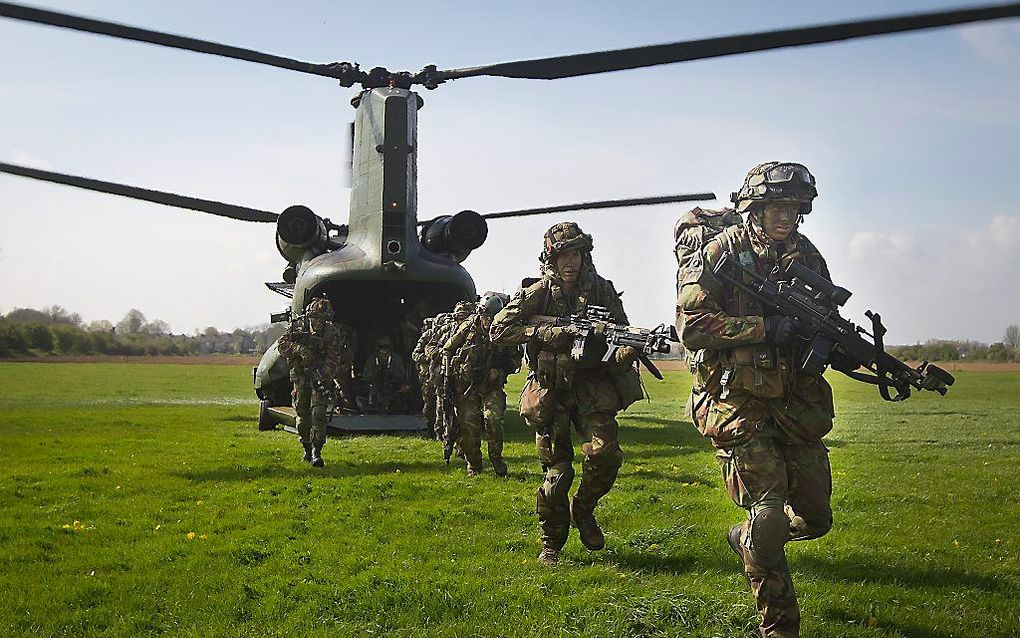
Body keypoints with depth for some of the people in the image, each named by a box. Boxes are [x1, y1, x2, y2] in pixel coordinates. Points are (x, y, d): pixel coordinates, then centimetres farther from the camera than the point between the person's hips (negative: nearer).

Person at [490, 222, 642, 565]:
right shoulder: (538, 292, -3)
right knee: (557, 469, -1)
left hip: (592, 385, 2)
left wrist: (628, 349, -19)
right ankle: (551, 543, 17)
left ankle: (583, 510, 13)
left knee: (605, 453, -17)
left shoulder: (602, 289, 3)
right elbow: (499, 330, -10)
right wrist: (552, 334, -18)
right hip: (551, 391, -2)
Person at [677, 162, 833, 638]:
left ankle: (747, 539, 42)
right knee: (768, 517, -9)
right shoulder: (719, 254, -9)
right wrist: (765, 327, -23)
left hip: (795, 403, 6)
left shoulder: (808, 256, 8)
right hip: (738, 405, -6)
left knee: (814, 517, 11)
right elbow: (691, 326, -17)